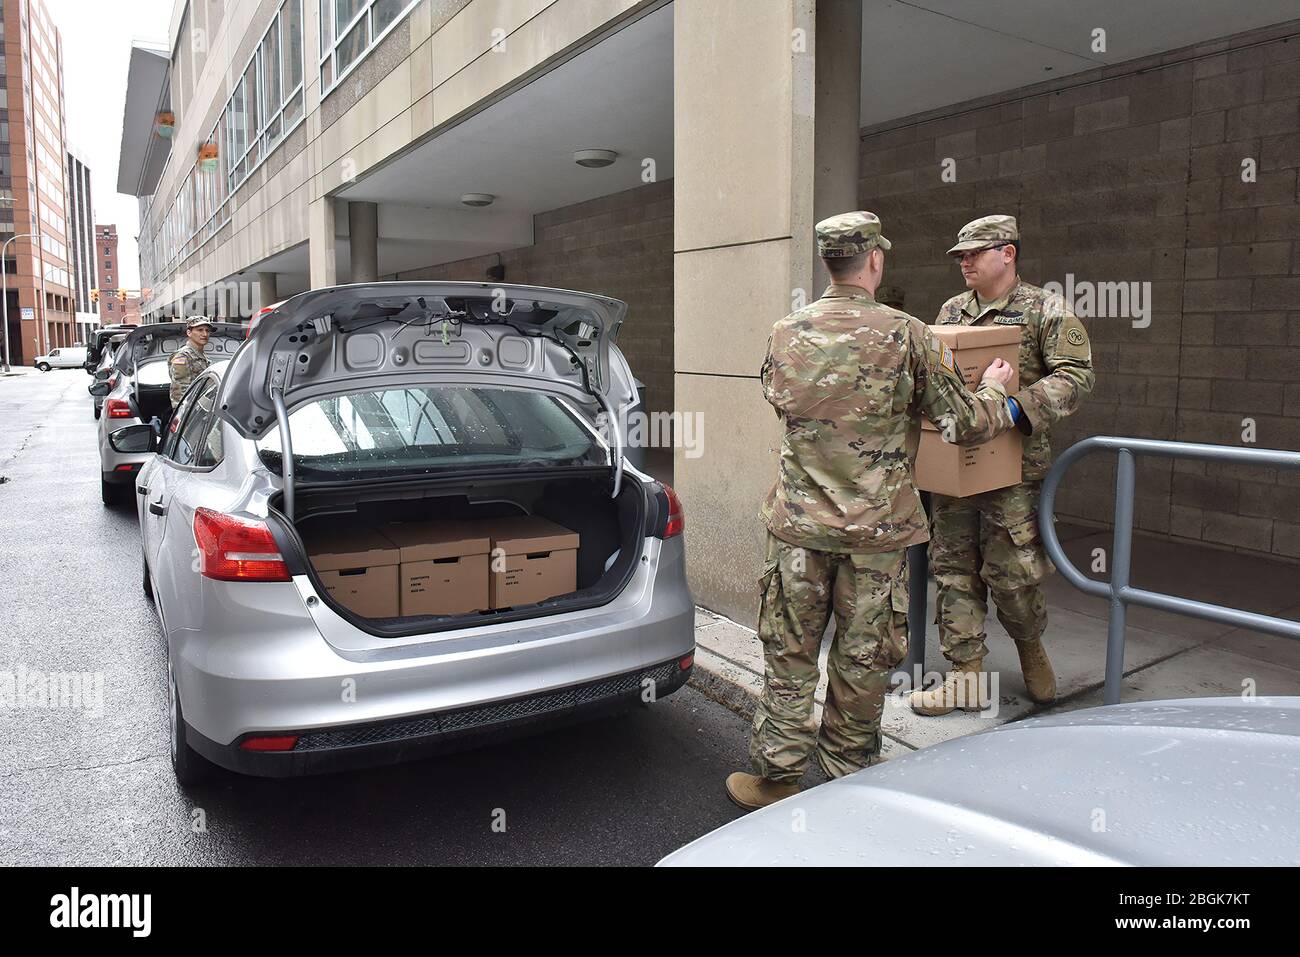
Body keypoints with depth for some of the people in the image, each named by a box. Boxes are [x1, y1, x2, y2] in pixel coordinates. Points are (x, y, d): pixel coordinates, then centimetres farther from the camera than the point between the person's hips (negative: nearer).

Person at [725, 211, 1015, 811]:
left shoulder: (786, 335, 1)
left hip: (800, 524, 2)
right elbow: (967, 424, -4)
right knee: (862, 664, 12)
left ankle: (777, 779, 22)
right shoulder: (907, 336, -7)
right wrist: (994, 388, 17)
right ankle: (848, 787, 27)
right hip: (877, 532, -1)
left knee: (788, 656, 12)